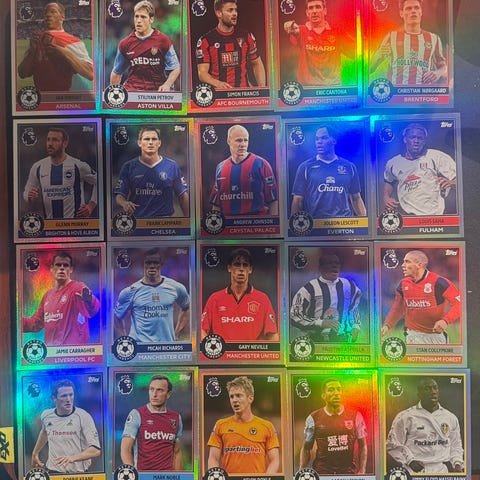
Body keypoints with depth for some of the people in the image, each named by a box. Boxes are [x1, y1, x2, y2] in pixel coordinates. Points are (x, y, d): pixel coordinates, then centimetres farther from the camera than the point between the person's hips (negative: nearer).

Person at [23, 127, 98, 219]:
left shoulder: (78, 166, -9)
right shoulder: (37, 167, 2)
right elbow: (26, 192, 12)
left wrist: (91, 206, -4)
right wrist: (30, 197, -10)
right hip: (49, 222, 4)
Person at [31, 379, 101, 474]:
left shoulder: (83, 416, -17)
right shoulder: (46, 415, -1)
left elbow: (96, 451, -21)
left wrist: (73, 457, -34)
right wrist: (35, 453, 30)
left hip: (78, 473, -4)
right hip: (51, 471, 4)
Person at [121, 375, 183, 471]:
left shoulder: (176, 417, 4)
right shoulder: (136, 414, -8)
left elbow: (177, 452, 11)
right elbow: (125, 450, -9)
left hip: (168, 474, 3)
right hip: (142, 472, -3)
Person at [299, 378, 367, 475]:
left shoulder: (355, 416, -2)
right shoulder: (314, 418, -4)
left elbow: (362, 446, 5)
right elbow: (306, 448, 3)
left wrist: (362, 470, -3)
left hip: (350, 470, 1)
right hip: (322, 471, 0)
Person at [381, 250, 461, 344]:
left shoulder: (437, 282, -14)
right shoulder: (403, 284, 2)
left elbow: (458, 302, -13)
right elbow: (398, 308, 12)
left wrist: (445, 321, -26)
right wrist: (387, 325, 1)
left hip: (436, 334, -4)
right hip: (413, 335, 4)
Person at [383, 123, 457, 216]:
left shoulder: (437, 157, 1)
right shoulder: (393, 163, 11)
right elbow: (388, 181, 30)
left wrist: (451, 183, -22)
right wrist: (386, 197, 12)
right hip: (406, 216, 3)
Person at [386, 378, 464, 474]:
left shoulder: (451, 418, 10)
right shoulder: (405, 417, -4)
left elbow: (456, 445, 19)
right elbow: (393, 444, -1)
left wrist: (457, 463, 4)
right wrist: (410, 460, -10)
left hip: (443, 469, 3)